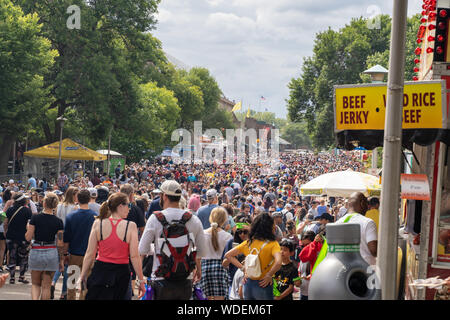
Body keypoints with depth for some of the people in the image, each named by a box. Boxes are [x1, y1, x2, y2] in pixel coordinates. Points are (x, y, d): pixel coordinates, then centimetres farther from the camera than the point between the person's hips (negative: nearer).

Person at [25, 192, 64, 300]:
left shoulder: (35, 218, -7)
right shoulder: (58, 222, -4)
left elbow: (28, 237, -5)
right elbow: (60, 244, -3)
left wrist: (28, 229, 16)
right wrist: (61, 260, 4)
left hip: (36, 252, 0)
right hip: (51, 253, 0)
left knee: (35, 284, 14)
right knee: (46, 286, 9)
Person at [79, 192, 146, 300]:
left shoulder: (98, 224, -3)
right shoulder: (130, 226, -9)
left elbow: (90, 254, -1)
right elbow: (134, 256, -10)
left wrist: (83, 275, 8)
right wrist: (141, 280, -2)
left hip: (100, 271, 1)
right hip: (121, 273, -1)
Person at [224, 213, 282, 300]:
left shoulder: (248, 243, 3)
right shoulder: (272, 244, -12)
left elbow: (228, 255, 6)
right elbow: (278, 263, -28)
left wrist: (243, 268, 6)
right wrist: (269, 275, -13)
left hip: (248, 284, 5)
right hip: (263, 285, -5)